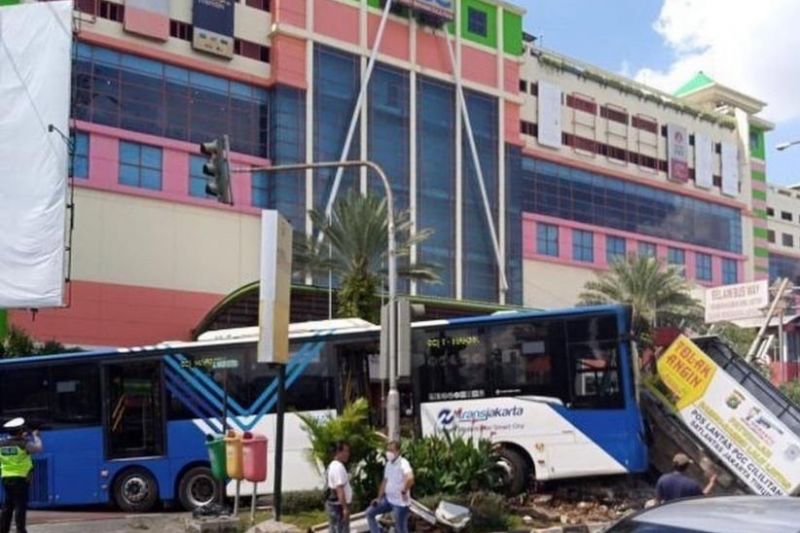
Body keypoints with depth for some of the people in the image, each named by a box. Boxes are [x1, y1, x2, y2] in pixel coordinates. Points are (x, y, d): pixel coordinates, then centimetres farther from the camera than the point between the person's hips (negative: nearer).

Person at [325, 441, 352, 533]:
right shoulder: (339, 467, -20)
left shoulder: (333, 465, 13)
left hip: (332, 504, 10)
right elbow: (339, 489, -25)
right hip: (338, 505, -10)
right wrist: (345, 507, -25)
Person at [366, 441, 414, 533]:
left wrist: (404, 492, -27)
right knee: (370, 512, 10)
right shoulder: (388, 464, 8)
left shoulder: (403, 463, -21)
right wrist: (379, 498, 15)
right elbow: (385, 481, 18)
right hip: (388, 499, 9)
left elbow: (410, 478, -40)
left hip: (400, 502, -9)